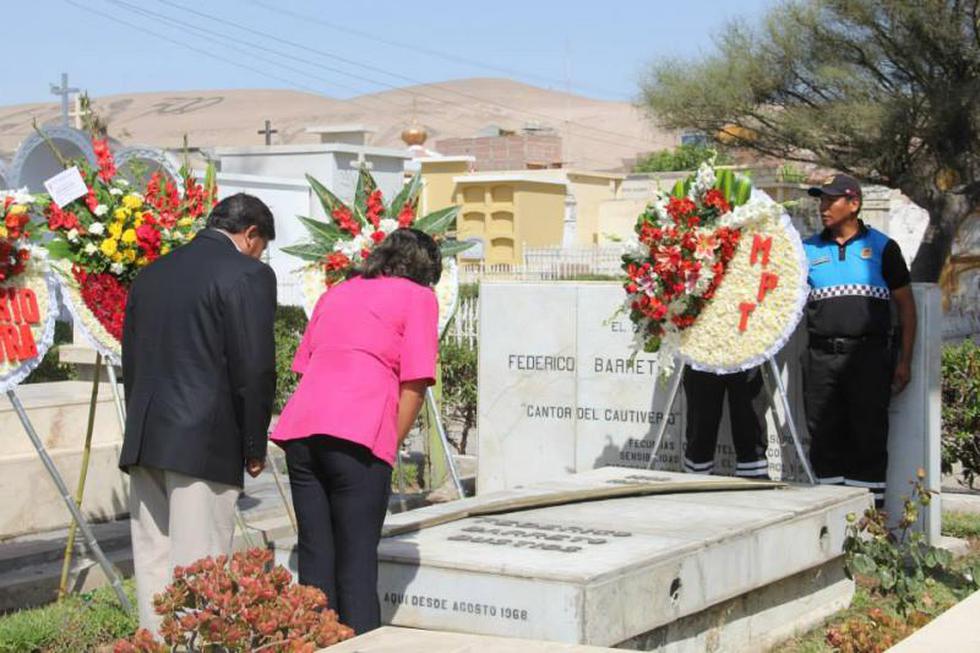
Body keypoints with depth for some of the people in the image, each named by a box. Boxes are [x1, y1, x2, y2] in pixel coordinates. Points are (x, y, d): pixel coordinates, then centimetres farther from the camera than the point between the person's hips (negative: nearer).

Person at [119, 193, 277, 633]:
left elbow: (131, 362, 17)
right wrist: (254, 447, -2)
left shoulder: (151, 274, 16)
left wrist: (141, 432, 19)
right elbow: (254, 369, -10)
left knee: (153, 564, 10)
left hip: (144, 440, 7)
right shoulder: (247, 275, -6)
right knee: (197, 567, -4)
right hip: (204, 445, -7)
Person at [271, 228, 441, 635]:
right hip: (358, 435, -5)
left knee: (315, 557, 10)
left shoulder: (336, 293, 25)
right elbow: (415, 383, -2)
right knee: (358, 564, -1)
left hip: (301, 427, 5)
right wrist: (391, 443, 6)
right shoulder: (418, 297, 8)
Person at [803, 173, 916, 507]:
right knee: (824, 436, 5)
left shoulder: (882, 247, 6)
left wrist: (905, 361, 1)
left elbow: (906, 305, 7)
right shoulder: (808, 250, 13)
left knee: (869, 437, -1)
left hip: (868, 356, -3)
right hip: (821, 357, 3)